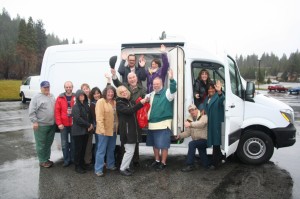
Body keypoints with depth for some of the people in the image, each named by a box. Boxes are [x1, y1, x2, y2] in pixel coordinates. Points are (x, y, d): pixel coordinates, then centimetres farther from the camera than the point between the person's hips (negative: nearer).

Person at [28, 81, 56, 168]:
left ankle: (47, 159, 29)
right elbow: (31, 111, -11)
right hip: (41, 125, -6)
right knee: (41, 144, 3)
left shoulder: (52, 97, 13)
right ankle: (42, 161, 14)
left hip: (52, 125, 7)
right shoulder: (36, 97, -8)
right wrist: (34, 121, -17)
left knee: (49, 143, 16)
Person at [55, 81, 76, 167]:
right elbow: (57, 111, -2)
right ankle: (66, 160, 19)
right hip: (63, 125, 1)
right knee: (64, 143, 6)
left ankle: (73, 158, 26)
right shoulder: (60, 98, 1)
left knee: (73, 142, 11)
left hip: (74, 124, 0)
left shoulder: (76, 97, -1)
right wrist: (59, 123, -8)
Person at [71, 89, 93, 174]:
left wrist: (91, 125, -6)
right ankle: (77, 166, 11)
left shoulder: (86, 105, 11)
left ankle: (82, 164, 23)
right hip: (78, 131, -6)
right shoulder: (76, 106, -8)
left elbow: (90, 116, 13)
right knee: (78, 149, 0)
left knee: (83, 148, 11)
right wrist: (88, 125, -14)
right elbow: (77, 119, -17)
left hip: (85, 131, 6)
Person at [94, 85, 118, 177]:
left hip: (113, 130, 7)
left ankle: (110, 165, 34)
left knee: (111, 149, 19)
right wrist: (102, 129, -24)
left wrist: (117, 127, 9)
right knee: (101, 150, 0)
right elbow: (99, 117, -18)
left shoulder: (114, 102, 10)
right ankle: (98, 169, 8)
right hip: (104, 131, -7)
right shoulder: (101, 101, -11)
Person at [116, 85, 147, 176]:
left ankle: (126, 166, 27)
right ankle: (122, 169, 6)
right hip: (126, 130, -7)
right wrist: (140, 103, -27)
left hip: (133, 129, 7)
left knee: (131, 150, 14)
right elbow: (128, 111, -25)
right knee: (130, 150, -8)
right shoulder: (119, 103, -9)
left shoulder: (132, 102, 12)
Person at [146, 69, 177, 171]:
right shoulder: (152, 94, 13)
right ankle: (157, 160, 33)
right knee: (154, 144, 17)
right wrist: (148, 118, 14)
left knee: (163, 145, -1)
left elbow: (173, 89, -29)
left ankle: (163, 163, 14)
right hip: (152, 123, 7)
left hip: (163, 123, -7)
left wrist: (171, 79, -45)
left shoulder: (167, 93, -8)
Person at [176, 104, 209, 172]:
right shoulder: (189, 120, 7)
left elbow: (202, 123, -34)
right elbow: (188, 132, 7)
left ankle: (190, 165, -24)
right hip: (197, 141, 7)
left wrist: (190, 124, -46)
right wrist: (180, 135, -11)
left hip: (204, 140, -6)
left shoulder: (203, 116, -11)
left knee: (191, 144, -31)